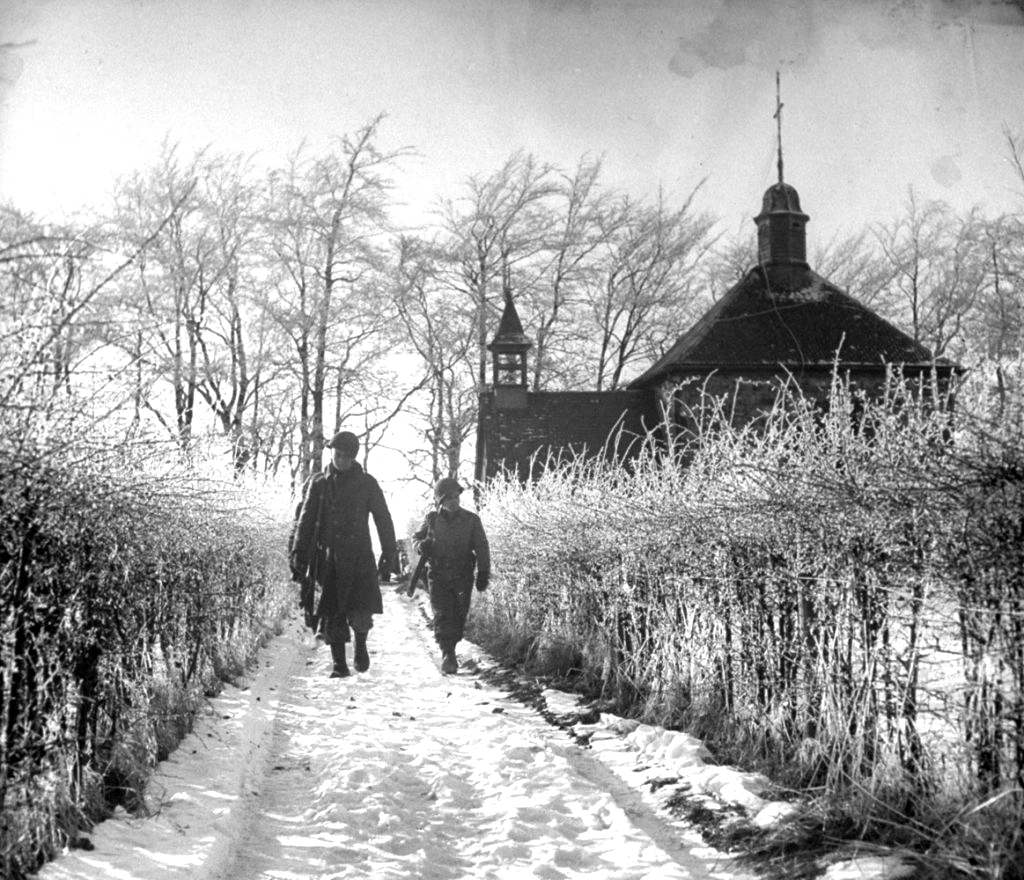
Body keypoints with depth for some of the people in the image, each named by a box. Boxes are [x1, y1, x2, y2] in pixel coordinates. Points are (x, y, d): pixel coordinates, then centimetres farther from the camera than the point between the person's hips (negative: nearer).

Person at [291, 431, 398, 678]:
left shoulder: (366, 483, 4)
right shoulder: (319, 483, 8)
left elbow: (383, 520, 6)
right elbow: (306, 521, 10)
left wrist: (389, 554, 0)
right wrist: (299, 555, 4)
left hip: (359, 557, -2)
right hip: (329, 558, 2)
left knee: (360, 612, -13)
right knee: (332, 614, 0)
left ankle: (360, 644, 17)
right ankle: (339, 664, 11)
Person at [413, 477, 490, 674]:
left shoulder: (471, 520, 2)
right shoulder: (432, 519, 3)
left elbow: (482, 549, 5)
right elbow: (417, 537, 16)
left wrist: (483, 574, -2)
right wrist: (422, 545, -8)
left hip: (462, 576, 0)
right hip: (438, 574, 0)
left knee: (458, 616, 1)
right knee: (442, 614, -12)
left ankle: (450, 649, 21)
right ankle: (447, 655, -16)